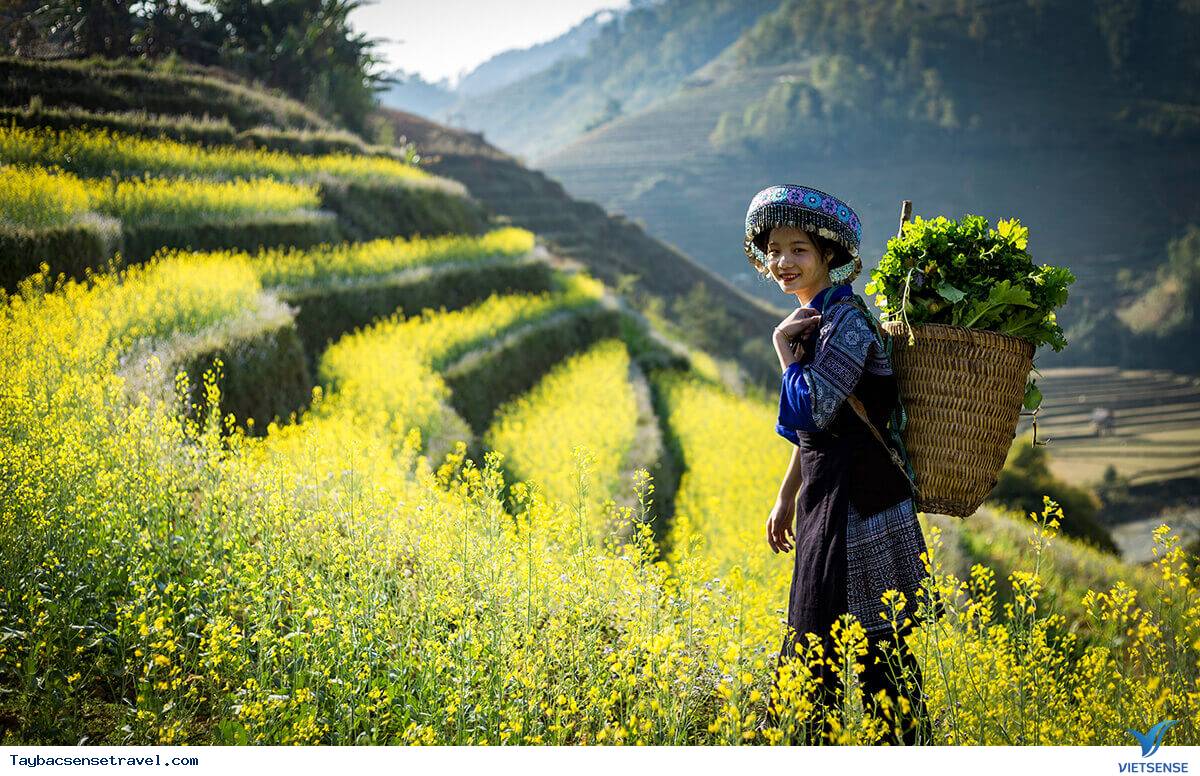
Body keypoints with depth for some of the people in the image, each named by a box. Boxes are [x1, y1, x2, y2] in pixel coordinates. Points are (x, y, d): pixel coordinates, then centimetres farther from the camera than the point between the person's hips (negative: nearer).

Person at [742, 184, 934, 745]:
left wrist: (783, 347, -13)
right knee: (810, 636, 14)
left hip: (858, 503, -9)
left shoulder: (845, 318, -15)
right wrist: (787, 495, 22)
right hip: (826, 498, 9)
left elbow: (809, 411, -23)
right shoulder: (811, 318, 13)